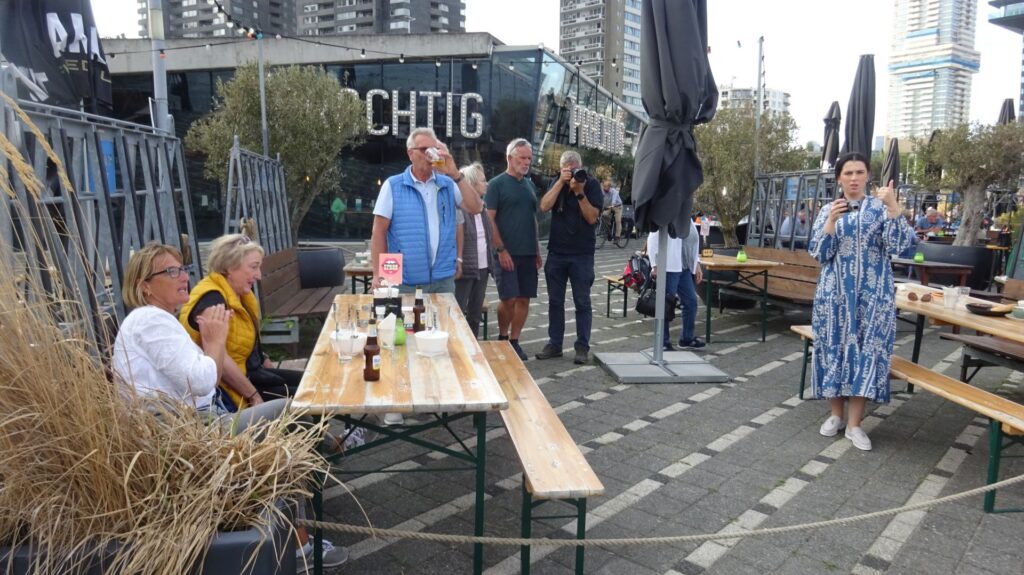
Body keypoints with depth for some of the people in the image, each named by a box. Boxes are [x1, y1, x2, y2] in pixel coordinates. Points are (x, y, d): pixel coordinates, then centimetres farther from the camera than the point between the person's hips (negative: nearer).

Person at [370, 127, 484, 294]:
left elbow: (476, 208, -4)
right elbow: (379, 232, -3)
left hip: (444, 280, 3)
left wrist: (455, 174, -11)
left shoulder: (448, 184, 8)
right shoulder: (393, 185, 0)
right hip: (405, 282, -3)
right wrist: (378, 274, -10)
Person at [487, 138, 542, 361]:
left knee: (524, 299, 5)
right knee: (508, 298, -6)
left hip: (528, 253, 6)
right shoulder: (497, 184, -4)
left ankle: (514, 341, 17)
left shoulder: (530, 185, 15)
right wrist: (501, 250, -14)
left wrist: (537, 250, 15)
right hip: (507, 253, -6)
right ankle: (502, 338, 16)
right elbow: (489, 219, -9)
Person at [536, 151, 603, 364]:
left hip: (582, 254, -3)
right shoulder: (556, 182, 6)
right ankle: (554, 344, 18)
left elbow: (592, 217, -11)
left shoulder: (592, 185, -3)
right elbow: (544, 206, -10)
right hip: (556, 252, 3)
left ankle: (582, 346, 8)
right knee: (555, 300, 9)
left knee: (582, 302, 1)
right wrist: (561, 182, -15)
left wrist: (579, 192, -19)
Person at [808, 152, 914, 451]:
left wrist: (893, 207, -21)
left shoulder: (880, 208, 3)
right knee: (835, 347, 4)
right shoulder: (828, 211, 5)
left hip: (873, 293, -1)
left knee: (866, 350, -2)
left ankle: (854, 423, 5)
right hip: (835, 292, 1)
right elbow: (819, 254, -2)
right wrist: (831, 221, -15)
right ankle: (836, 414, 19)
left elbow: (898, 244, -11)